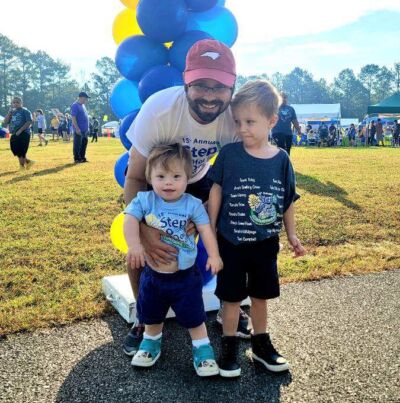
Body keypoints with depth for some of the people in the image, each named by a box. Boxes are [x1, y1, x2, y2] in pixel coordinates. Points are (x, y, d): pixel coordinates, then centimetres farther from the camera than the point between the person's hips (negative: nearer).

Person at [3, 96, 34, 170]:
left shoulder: (25, 111, -4)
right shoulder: (12, 112, 14)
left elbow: (29, 122, -14)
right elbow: (5, 122, 8)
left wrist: (20, 130, -18)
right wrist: (10, 111, 1)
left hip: (24, 134, -7)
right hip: (14, 134, 7)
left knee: (21, 151, -5)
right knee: (15, 150, 7)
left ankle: (22, 166, 8)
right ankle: (28, 161, 22)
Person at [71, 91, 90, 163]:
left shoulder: (83, 105, 16)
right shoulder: (75, 105, -13)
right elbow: (73, 118, -18)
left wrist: (87, 127, 20)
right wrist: (77, 128, -22)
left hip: (85, 130, 9)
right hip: (79, 130, -9)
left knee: (84, 144, 13)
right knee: (77, 144, -3)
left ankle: (82, 158, 22)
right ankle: (77, 159, 4)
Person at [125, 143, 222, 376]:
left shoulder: (193, 204, -12)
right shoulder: (144, 200, -12)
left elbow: (205, 229, -12)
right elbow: (130, 220, -20)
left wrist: (214, 255, -21)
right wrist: (134, 244, -36)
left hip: (185, 276, -2)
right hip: (153, 275, 2)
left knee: (194, 318, 10)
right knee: (152, 317, 23)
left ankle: (203, 351, 29)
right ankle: (151, 343, 49)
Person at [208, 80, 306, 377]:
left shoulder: (281, 159, -5)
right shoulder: (229, 154, -11)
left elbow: (288, 201, 5)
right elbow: (216, 192, -3)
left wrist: (292, 234, 10)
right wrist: (211, 230, -2)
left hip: (266, 243, 2)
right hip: (231, 242, -2)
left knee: (260, 296, 17)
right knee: (232, 297, 10)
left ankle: (261, 343, 36)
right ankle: (229, 346, 28)